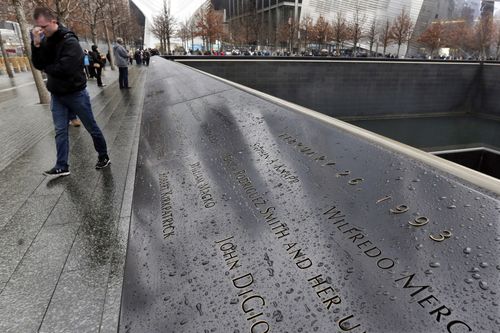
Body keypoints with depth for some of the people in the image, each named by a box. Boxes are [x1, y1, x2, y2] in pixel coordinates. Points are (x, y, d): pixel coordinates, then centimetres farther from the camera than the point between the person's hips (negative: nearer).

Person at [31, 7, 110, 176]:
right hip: (57, 95, 7)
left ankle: (103, 156, 23)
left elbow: (64, 69, -25)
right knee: (60, 131, 7)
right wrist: (36, 44, -15)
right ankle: (62, 166, 14)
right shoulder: (45, 40, 5)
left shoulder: (70, 41, -17)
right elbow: (38, 65, -1)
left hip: (76, 94, -6)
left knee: (91, 127, 6)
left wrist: (46, 67, -7)